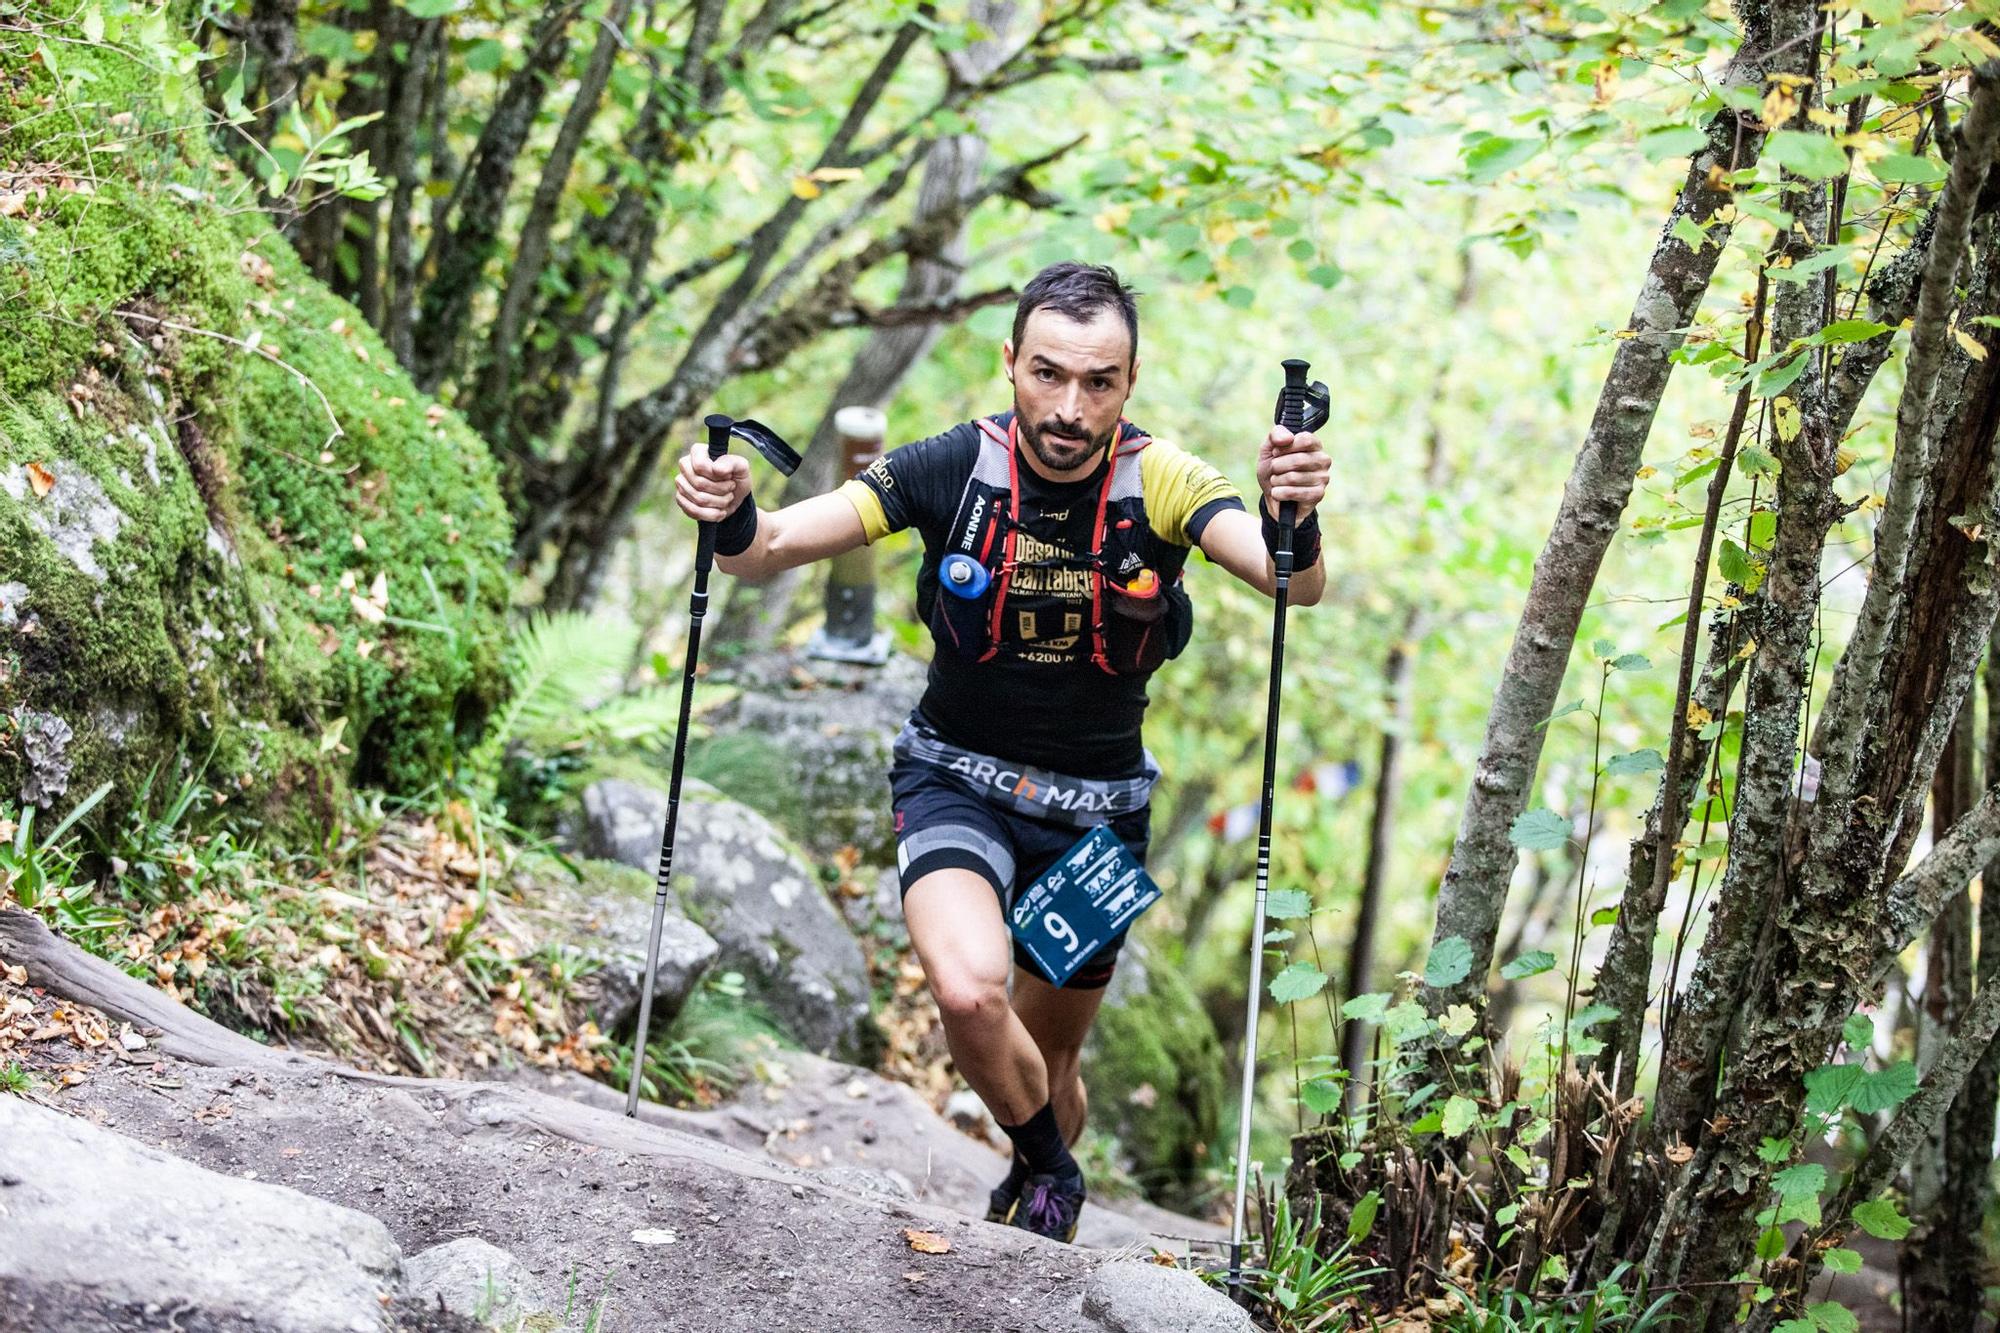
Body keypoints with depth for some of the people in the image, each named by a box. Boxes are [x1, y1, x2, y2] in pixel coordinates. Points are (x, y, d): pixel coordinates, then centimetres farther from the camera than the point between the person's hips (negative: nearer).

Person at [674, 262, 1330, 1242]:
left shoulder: (1159, 481, -17)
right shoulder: (957, 467, -18)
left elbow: (1295, 585, -32)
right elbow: (773, 547, -22)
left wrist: (1294, 525, -55)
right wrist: (732, 519, -45)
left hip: (1098, 803, 1)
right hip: (958, 781, -1)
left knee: (1050, 1055, 15)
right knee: (969, 990, -29)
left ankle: (1039, 1196, 48)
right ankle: (1050, 1172, 1)